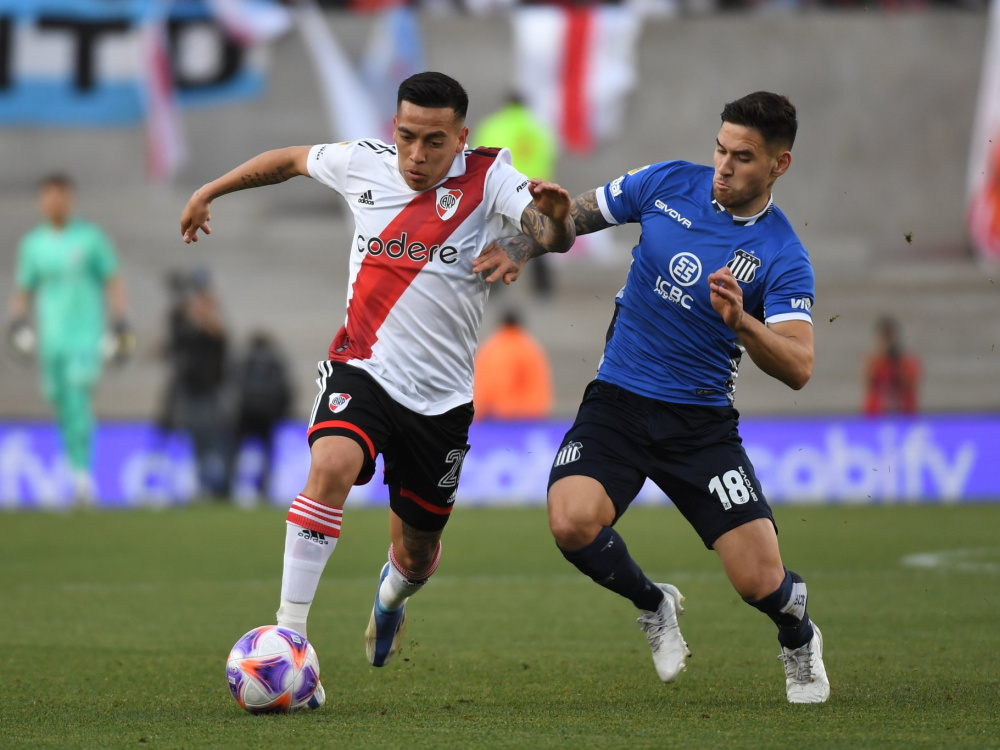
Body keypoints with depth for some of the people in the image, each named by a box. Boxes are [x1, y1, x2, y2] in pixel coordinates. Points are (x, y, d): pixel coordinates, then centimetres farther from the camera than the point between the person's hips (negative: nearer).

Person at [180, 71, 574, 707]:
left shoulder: (489, 180, -10)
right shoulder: (363, 164, -2)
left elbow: (554, 237, -26)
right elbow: (292, 159, 18)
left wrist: (556, 216, -50)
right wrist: (210, 192, 25)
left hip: (441, 397, 0)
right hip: (362, 369, 0)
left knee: (416, 556, 14)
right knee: (332, 465, -33)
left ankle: (392, 597, 54)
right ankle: (288, 637, -31)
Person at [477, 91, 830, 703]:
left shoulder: (783, 257, -9)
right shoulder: (669, 184, -1)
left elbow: (798, 368, -18)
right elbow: (576, 216, 12)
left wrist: (740, 321, -34)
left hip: (702, 422, -2)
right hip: (617, 401, 2)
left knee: (761, 581, -11)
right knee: (573, 524, -26)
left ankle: (800, 639, 29)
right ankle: (655, 605, 8)